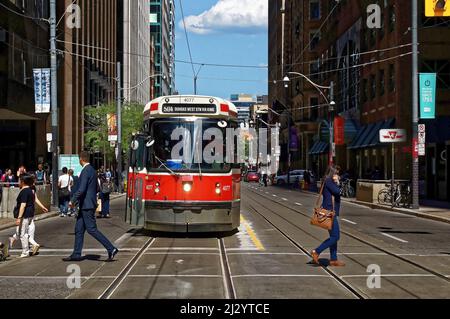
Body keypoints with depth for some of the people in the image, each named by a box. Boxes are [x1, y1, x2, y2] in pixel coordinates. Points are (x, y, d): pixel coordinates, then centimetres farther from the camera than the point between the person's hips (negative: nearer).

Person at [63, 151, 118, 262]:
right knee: (79, 229, 12)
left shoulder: (85, 171, -16)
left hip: (87, 205, -10)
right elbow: (96, 189, 21)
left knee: (92, 229, -8)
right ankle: (76, 255, 16)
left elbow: (81, 190, -23)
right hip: (86, 205, 10)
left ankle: (111, 249, -7)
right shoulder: (92, 170, 14)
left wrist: (73, 201, -11)